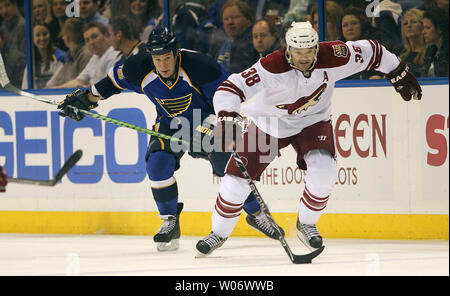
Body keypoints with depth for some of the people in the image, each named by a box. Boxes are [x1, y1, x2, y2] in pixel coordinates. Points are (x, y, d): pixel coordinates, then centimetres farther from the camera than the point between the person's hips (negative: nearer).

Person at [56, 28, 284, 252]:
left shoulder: (199, 66, -31)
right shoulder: (140, 70, -20)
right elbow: (113, 81, 0)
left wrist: (211, 124, -33)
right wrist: (85, 99, 2)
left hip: (206, 121, -2)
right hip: (170, 123, 2)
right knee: (158, 162, -23)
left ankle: (255, 214, 18)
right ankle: (170, 222, -8)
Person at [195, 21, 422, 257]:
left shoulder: (333, 58, -26)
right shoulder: (272, 67, -34)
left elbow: (371, 52, -10)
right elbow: (230, 89, -36)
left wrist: (400, 75, 0)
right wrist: (227, 118, -53)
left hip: (312, 120, 1)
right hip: (268, 122, -1)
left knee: (324, 171, -24)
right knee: (236, 180, -5)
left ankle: (306, 224, 4)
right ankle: (219, 233, 22)